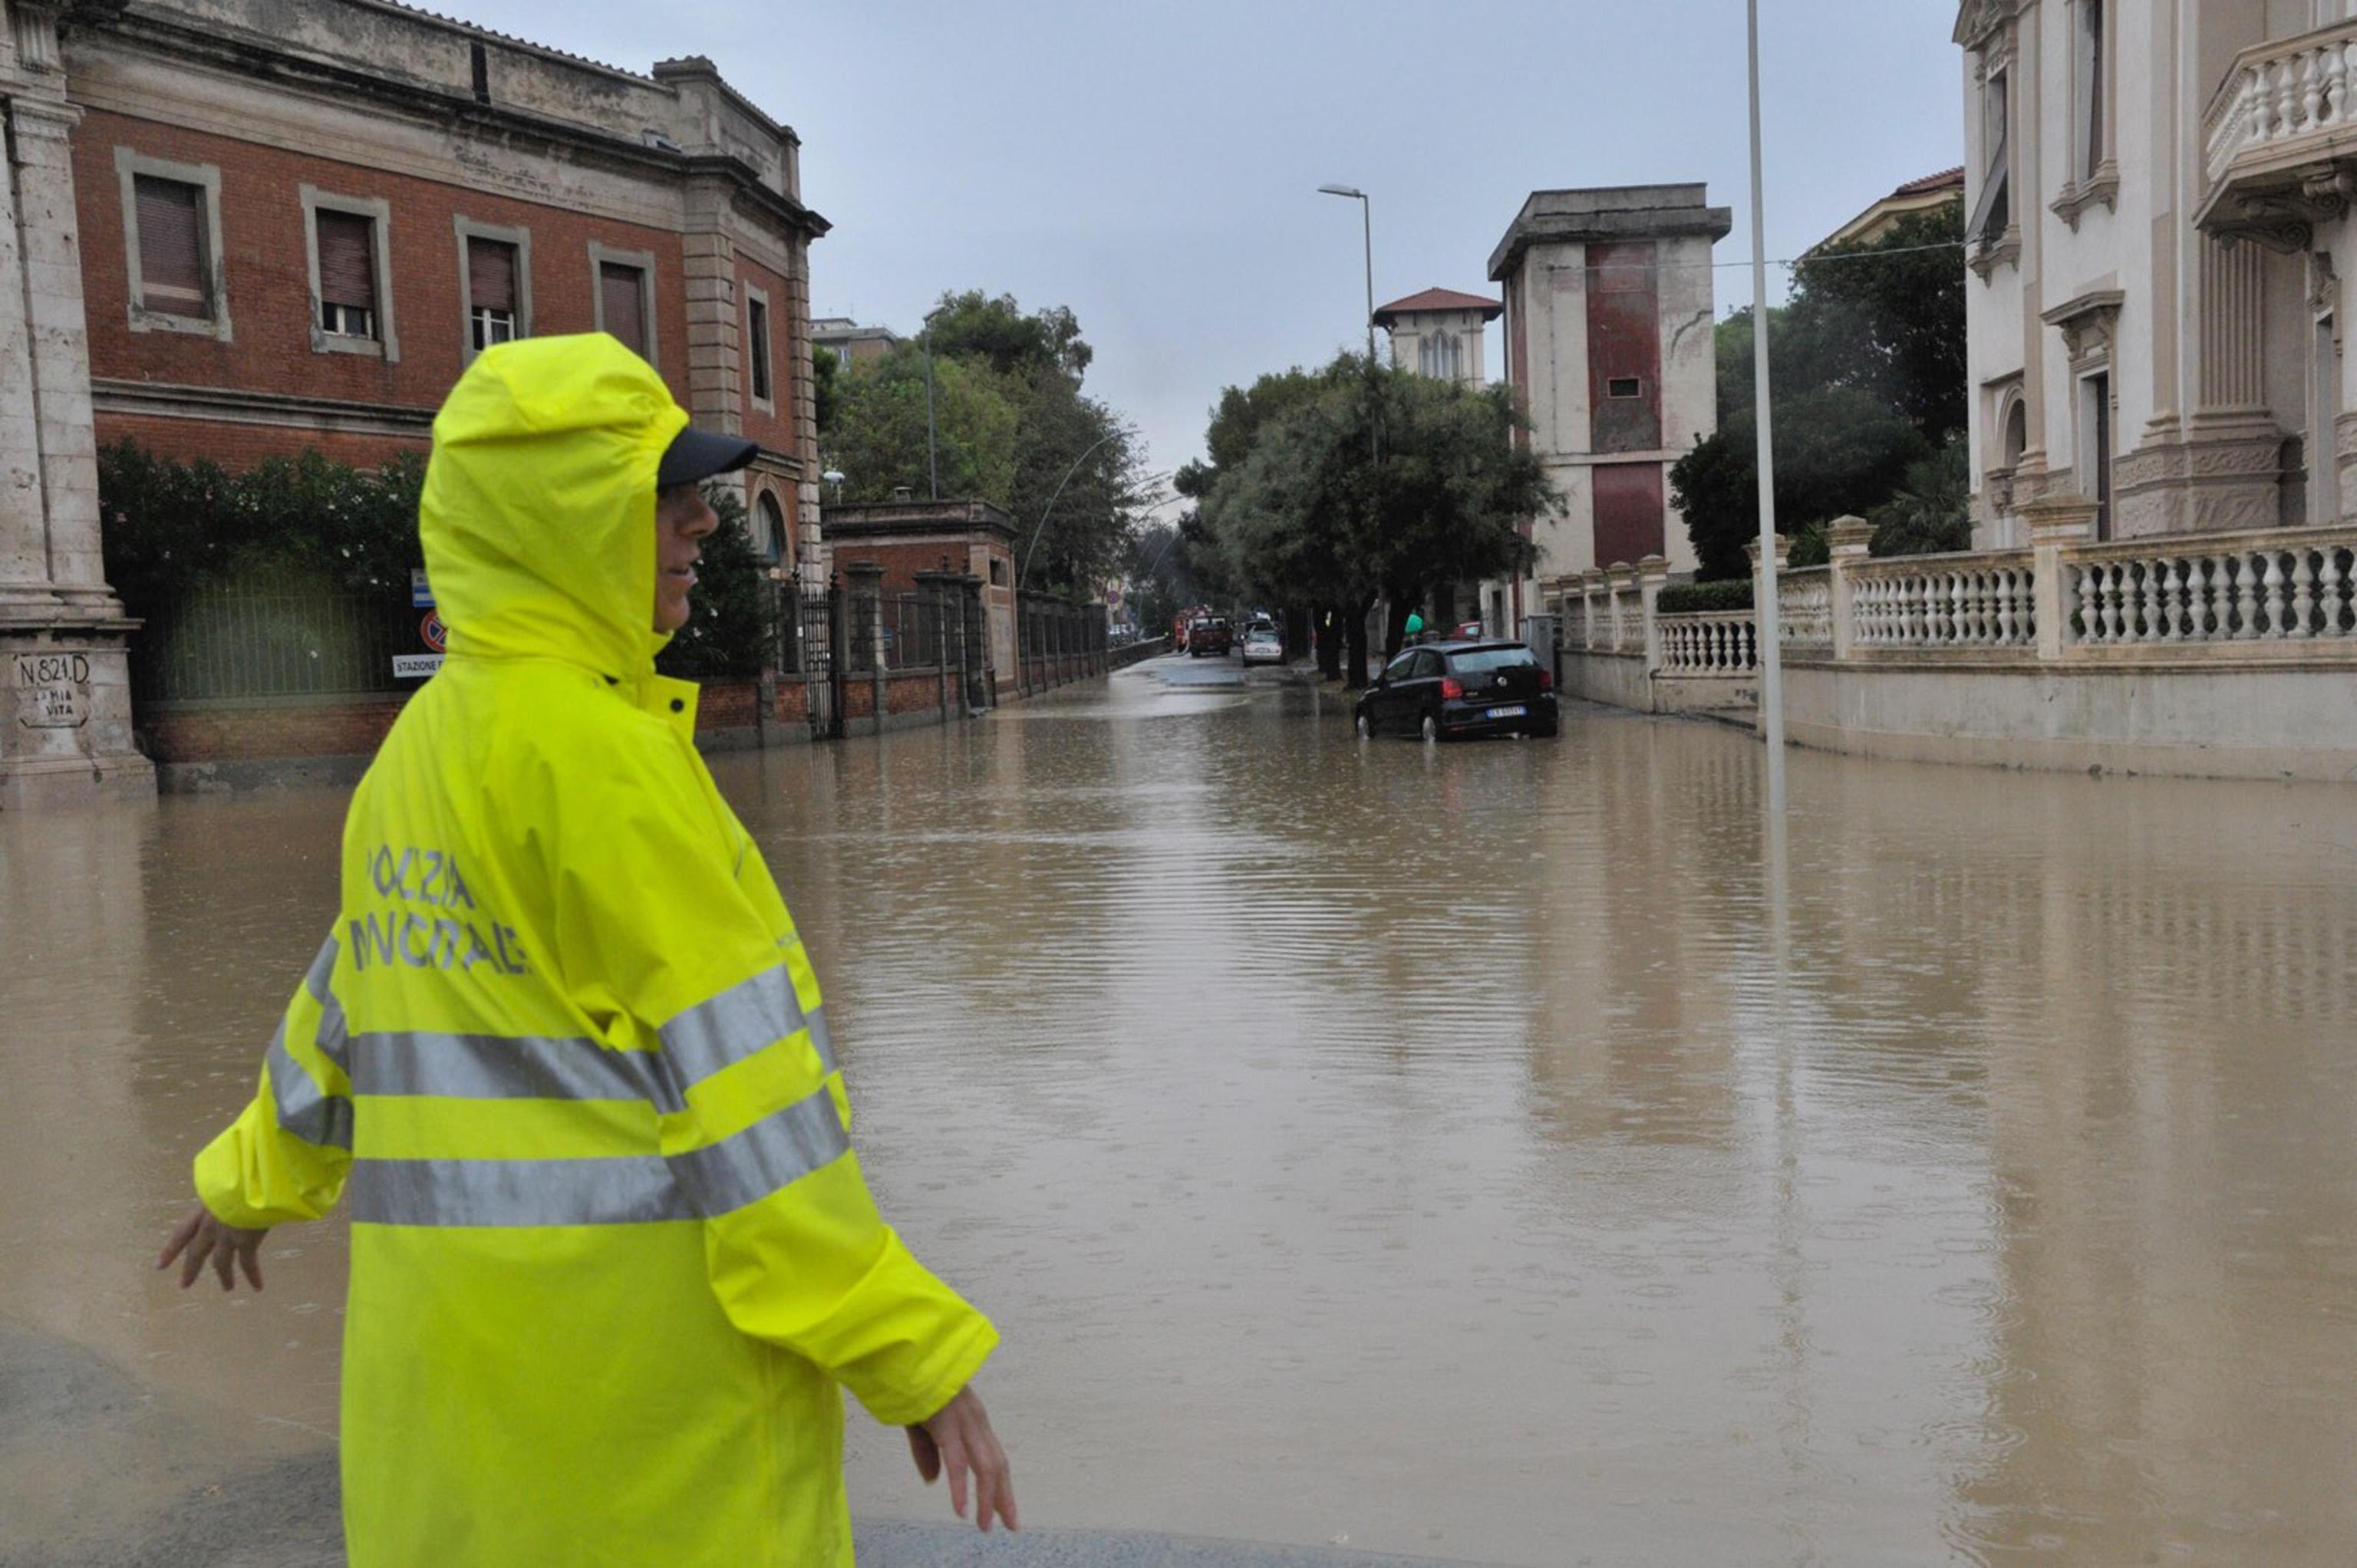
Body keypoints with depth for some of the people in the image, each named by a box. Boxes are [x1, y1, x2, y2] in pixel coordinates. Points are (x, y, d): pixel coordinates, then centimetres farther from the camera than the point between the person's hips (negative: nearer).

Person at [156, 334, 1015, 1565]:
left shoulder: (420, 749, 10)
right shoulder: (597, 750, -17)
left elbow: (345, 1001, 24)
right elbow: (734, 1070, -20)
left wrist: (254, 1178, 42)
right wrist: (913, 1351, -15)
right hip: (626, 1341, -9)